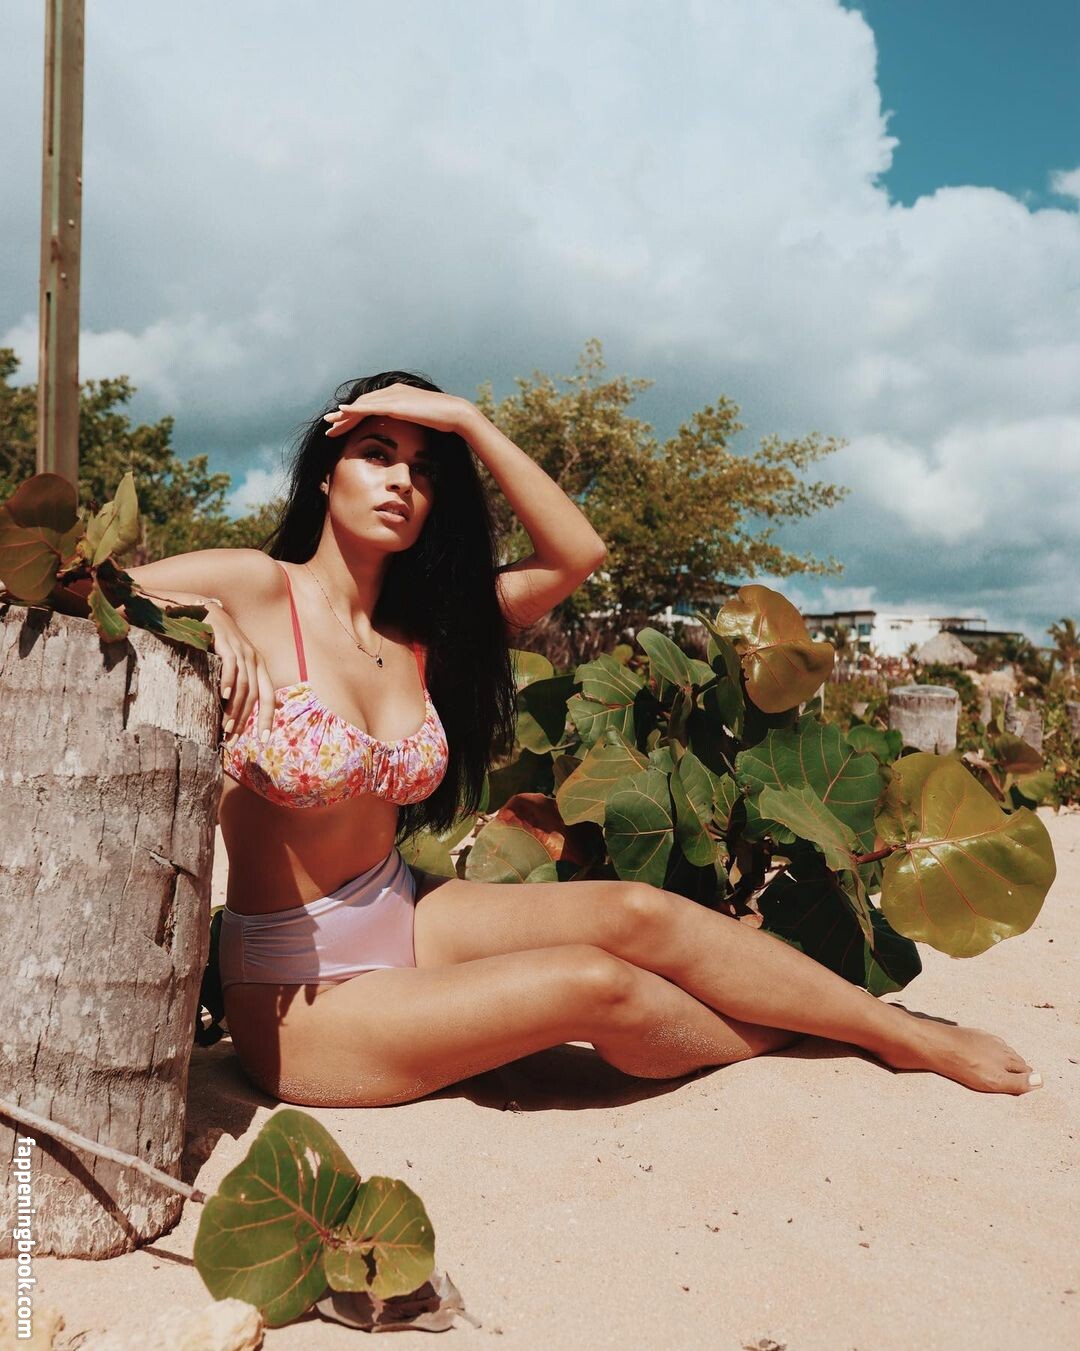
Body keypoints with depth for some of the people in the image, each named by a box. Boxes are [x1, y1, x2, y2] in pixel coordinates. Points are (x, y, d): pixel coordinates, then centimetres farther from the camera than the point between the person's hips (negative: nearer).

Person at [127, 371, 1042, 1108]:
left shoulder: (422, 628, 2)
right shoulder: (256, 588, -13)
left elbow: (577, 553, -7)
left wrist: (465, 421, -10)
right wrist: (194, 617, -26)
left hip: (402, 917, 6)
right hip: (299, 993, -5)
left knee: (637, 914, -11)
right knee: (594, 984, -20)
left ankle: (914, 1037, 3)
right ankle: (778, 1039, 9)